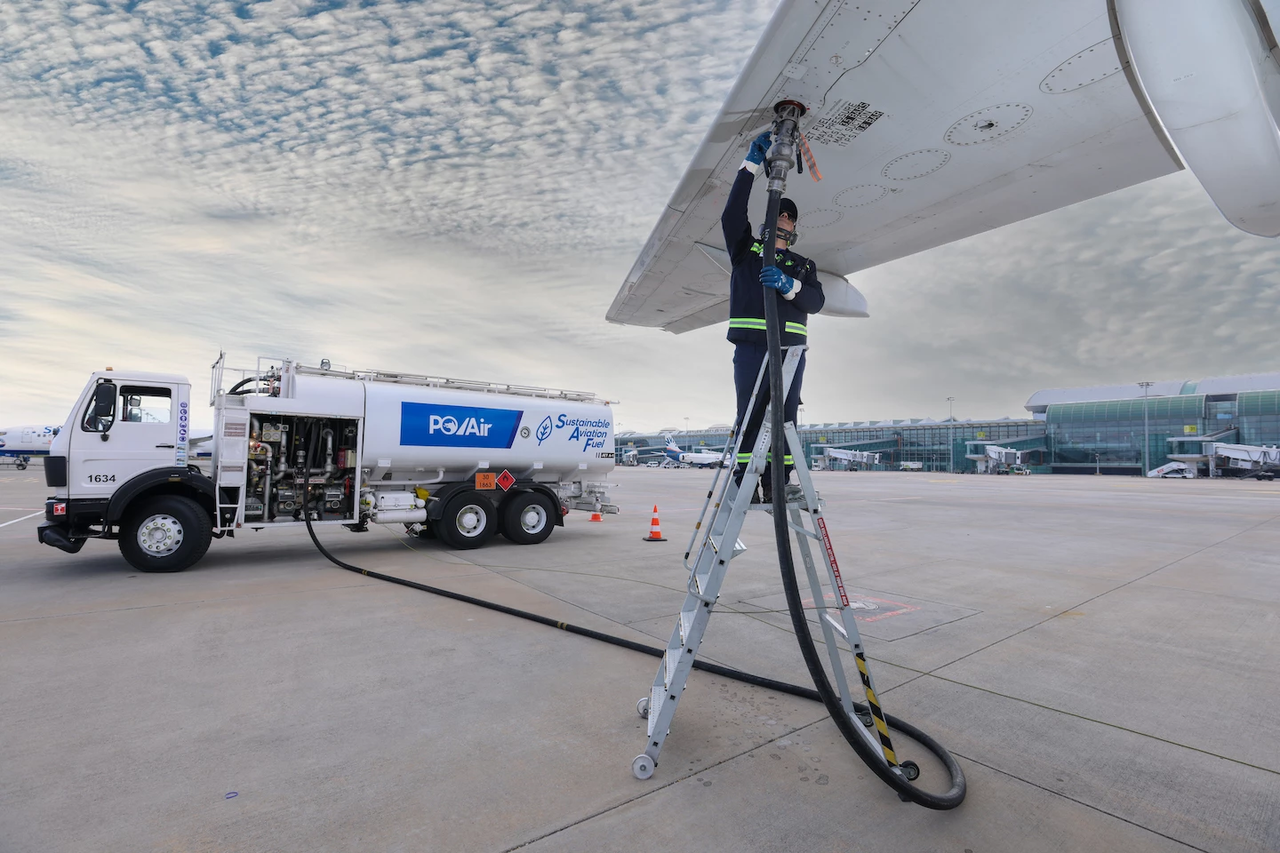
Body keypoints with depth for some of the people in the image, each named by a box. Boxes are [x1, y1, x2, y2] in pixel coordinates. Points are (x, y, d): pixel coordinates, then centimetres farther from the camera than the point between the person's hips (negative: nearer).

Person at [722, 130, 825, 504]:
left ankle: (778, 483, 0)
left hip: (790, 347, 3)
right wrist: (752, 164, -2)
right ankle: (744, 481, -6)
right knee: (749, 415, -9)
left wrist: (788, 285, -13)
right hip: (751, 346, -2)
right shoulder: (746, 249, 18)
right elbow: (732, 213, 2)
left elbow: (816, 301, 6)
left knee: (786, 417, -3)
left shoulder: (803, 266, 23)